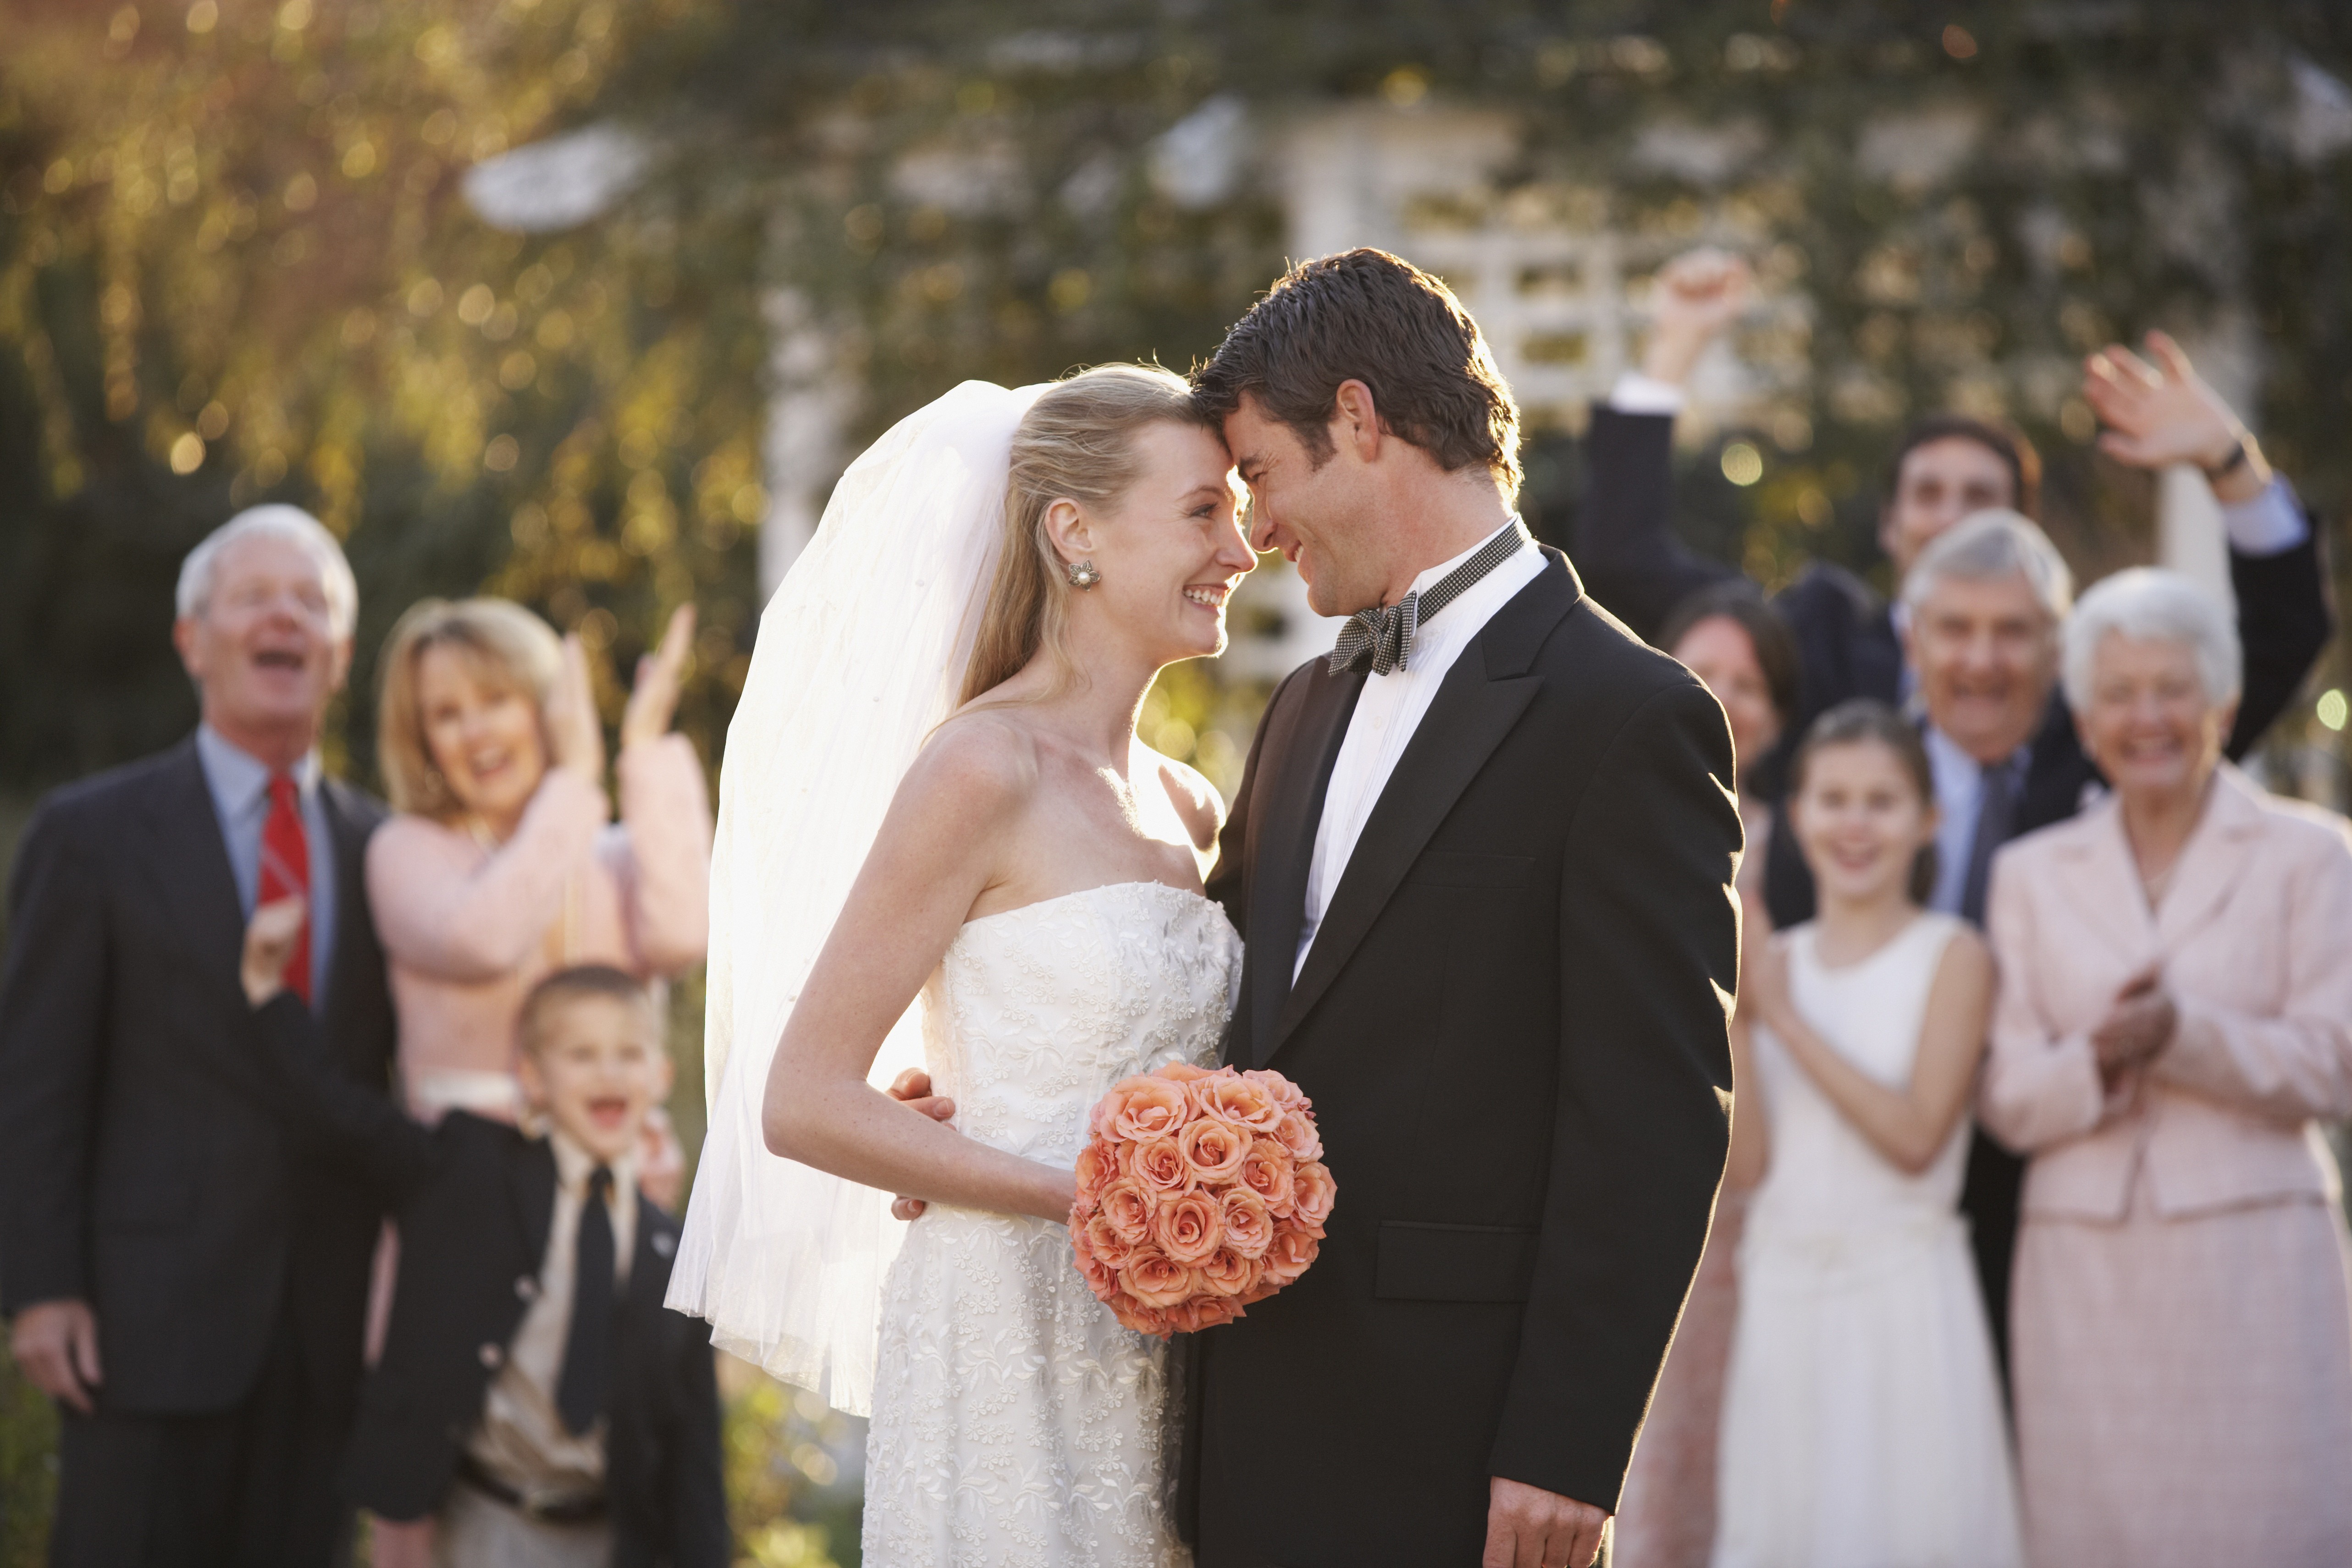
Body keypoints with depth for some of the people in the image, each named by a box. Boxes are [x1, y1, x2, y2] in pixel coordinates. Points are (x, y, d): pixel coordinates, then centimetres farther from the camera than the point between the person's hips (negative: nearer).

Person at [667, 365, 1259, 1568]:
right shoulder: (982, 767, -10)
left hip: (1162, 1367, 7)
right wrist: (1085, 1198, -18)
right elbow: (803, 1104, -13)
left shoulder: (1185, 806, 13)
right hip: (1013, 1345, -7)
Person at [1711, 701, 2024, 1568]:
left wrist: (1786, 1020, -11)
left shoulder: (1952, 956, -4)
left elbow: (1915, 1137, -13)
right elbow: (1752, 1155, 1)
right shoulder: (1774, 961, 8)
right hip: (1784, 1292, 4)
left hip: (1903, 1289, -4)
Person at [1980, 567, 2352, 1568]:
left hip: (2251, 1259, -2)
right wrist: (2096, 1061, -16)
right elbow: (2006, 1096, 6)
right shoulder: (2032, 875, 14)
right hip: (2086, 1269, 2)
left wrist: (2182, 1033, -18)